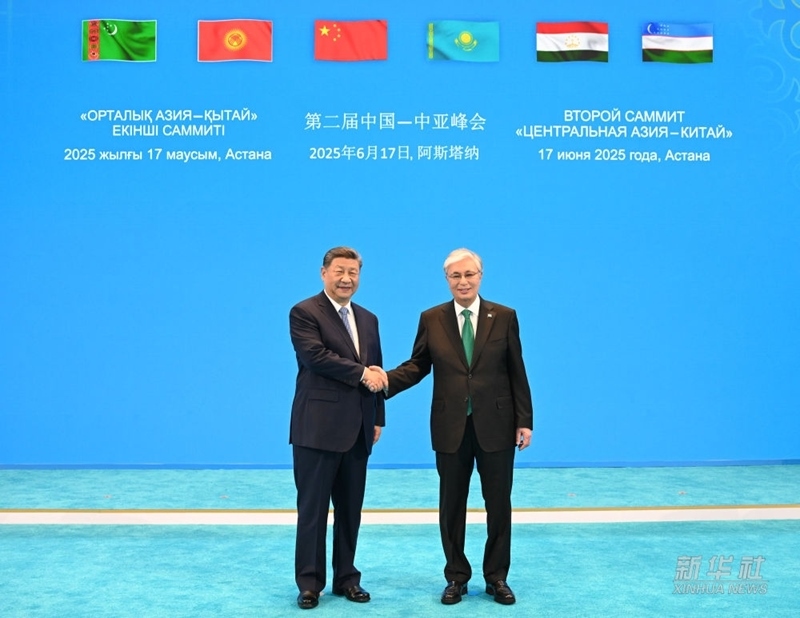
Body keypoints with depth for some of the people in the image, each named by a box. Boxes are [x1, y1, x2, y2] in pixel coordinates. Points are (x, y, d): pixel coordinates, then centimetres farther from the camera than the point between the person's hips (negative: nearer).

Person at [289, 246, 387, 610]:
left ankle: (346, 578, 23)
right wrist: (361, 373, -16)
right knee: (313, 508, 2)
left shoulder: (368, 319, 16)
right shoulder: (304, 313, -4)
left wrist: (378, 418, 11)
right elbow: (314, 355, -20)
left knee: (350, 509, 12)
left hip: (357, 429, 6)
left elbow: (376, 373, 17)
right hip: (318, 426, -6)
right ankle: (309, 583, 12)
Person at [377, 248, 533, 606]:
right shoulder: (431, 319, 2)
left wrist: (524, 421, -3)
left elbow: (517, 373, 0)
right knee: (452, 505, 9)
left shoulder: (504, 317, 0)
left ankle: (497, 577, 24)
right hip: (451, 427, 1)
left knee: (498, 504, 8)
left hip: (495, 425, 0)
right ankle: (457, 577, 25)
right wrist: (384, 381, -16)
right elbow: (417, 365, 2)